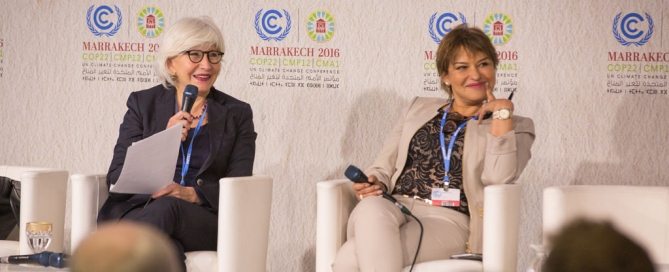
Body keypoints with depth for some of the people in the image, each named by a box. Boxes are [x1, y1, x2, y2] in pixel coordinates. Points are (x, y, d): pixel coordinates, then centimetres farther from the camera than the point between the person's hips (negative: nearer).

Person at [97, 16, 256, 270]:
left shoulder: (237, 114, 13)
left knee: (166, 208, -36)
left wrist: (191, 194, -18)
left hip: (208, 223, 0)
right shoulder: (143, 104, 13)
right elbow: (116, 178, 4)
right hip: (138, 212, 0)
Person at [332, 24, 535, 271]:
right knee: (371, 210, -39)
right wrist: (373, 183, -2)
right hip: (394, 209, 4)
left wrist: (503, 112, -4)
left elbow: (498, 179, -7)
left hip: (448, 221, -4)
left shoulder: (514, 127, 13)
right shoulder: (419, 108, 26)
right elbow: (385, 165, 22)